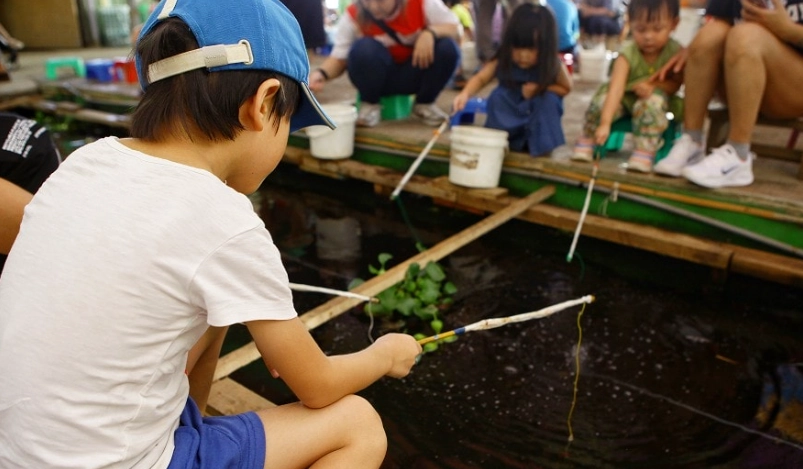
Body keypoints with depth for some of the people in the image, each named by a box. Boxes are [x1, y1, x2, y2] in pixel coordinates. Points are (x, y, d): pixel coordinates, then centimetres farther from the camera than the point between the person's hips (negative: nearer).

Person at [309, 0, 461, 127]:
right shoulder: (353, 15, -16)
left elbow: (454, 28, -14)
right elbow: (338, 58, -15)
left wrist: (429, 33, -35)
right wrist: (322, 73, -37)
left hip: (414, 74, 1)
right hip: (381, 78, -1)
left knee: (447, 48, -26)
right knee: (363, 48, -33)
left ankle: (425, 104, -1)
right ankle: (370, 104, -6)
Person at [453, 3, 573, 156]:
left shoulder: (553, 66, -19)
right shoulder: (502, 61, -19)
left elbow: (566, 88, -4)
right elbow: (480, 79, -16)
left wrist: (540, 88, -21)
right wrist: (465, 93, -37)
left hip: (540, 117, 0)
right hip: (510, 113, 1)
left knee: (548, 99, -29)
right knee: (498, 95, -26)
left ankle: (541, 141, -14)